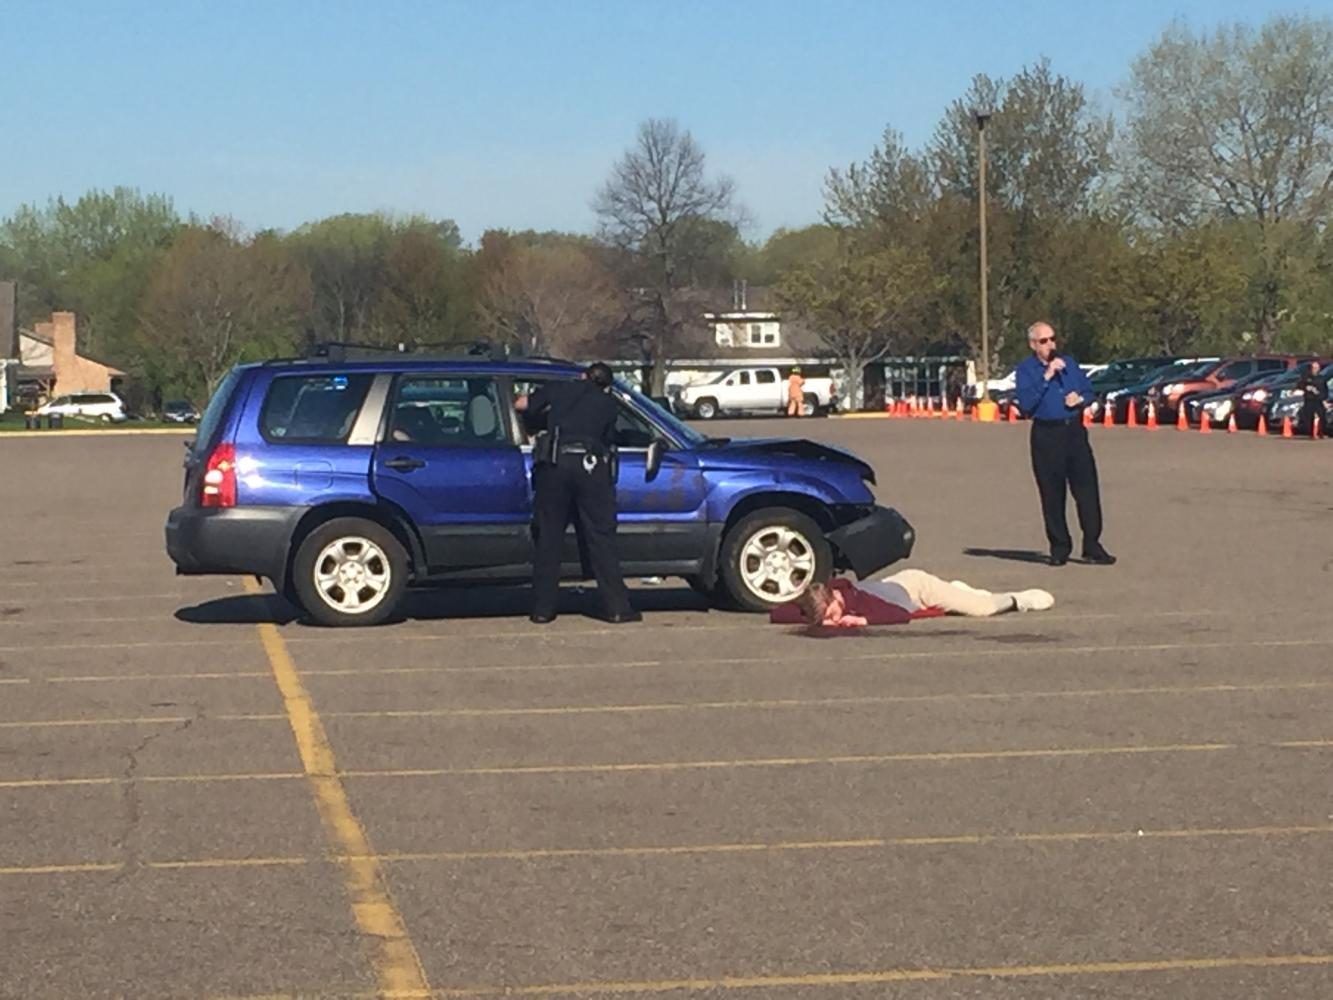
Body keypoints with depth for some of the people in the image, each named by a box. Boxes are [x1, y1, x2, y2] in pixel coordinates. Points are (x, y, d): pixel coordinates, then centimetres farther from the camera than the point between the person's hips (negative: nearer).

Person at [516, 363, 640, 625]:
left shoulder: (558, 389, 18)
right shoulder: (608, 404, 18)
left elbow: (521, 404, 22)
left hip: (555, 463, 1)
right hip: (591, 465, -1)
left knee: (549, 537, 6)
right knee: (601, 539, 1)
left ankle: (543, 608, 6)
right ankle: (618, 607, -1)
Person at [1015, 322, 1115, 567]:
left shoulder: (1068, 362, 12)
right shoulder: (1026, 369, -1)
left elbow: (1089, 391, 19)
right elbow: (1026, 404, -15)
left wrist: (1080, 398, -4)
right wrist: (1046, 377, -19)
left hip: (1074, 430, 3)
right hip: (1046, 434, -3)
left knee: (1087, 488, -3)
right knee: (1052, 494, 2)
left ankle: (1092, 545, 2)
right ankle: (1059, 548, 12)